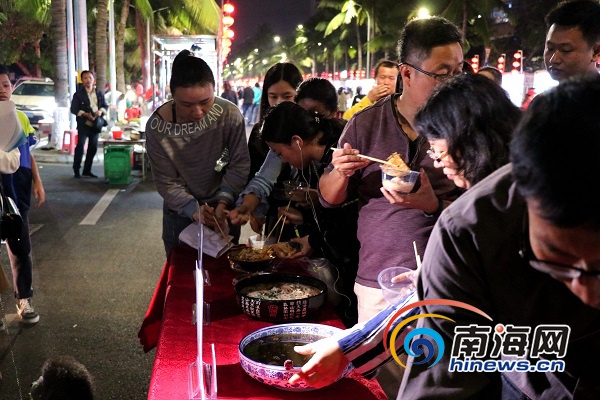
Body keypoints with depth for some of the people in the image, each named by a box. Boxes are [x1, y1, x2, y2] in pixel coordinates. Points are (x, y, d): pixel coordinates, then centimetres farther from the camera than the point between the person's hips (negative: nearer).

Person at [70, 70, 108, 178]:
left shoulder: (99, 93, 13)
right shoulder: (78, 94, 0)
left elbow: (105, 105, 16)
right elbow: (74, 109, -4)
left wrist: (101, 111, -7)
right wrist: (85, 114, -17)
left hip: (95, 124, 5)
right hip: (84, 124, -5)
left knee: (93, 147, 7)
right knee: (80, 145, -12)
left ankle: (87, 171, 16)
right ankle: (76, 170, -7)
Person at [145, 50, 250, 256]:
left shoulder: (230, 114, -19)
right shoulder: (157, 127, -19)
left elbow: (239, 163, -12)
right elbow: (167, 182, -14)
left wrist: (223, 202, -23)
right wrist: (194, 210, -25)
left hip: (223, 210, 0)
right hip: (180, 212, 0)